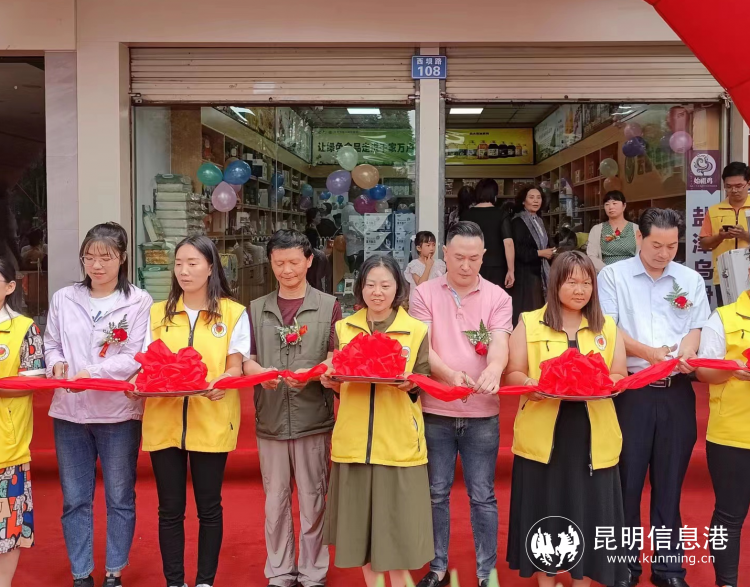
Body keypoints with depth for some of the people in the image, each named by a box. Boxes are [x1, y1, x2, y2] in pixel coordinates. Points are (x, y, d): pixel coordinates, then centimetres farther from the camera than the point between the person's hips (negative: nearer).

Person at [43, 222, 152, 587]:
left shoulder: (138, 301, -4)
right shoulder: (63, 298, 6)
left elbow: (137, 357, -8)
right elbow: (51, 345, 12)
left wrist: (93, 373, -20)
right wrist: (57, 363, -10)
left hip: (119, 413, -3)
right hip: (69, 412, 3)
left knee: (120, 498, 8)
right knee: (75, 499, 11)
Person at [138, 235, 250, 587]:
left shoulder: (233, 313, 2)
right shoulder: (158, 313, 11)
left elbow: (235, 366, -3)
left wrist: (221, 383, -24)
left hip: (211, 421, -2)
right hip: (163, 421, 2)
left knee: (209, 506, 7)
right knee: (169, 508, 8)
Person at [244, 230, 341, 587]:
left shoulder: (328, 306, 3)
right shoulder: (256, 309, 9)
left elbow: (335, 359, -3)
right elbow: (246, 358, 3)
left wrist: (311, 372, -22)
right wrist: (261, 373, -19)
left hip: (314, 417, -2)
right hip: (270, 417, 2)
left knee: (313, 499, 7)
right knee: (275, 499, 11)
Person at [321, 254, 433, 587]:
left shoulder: (417, 331, 0)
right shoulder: (343, 329, 7)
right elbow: (335, 382, 13)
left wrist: (410, 385, -18)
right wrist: (330, 381, -8)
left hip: (399, 441, -2)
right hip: (354, 440, 2)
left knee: (397, 513, 4)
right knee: (360, 512, 11)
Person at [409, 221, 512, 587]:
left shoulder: (497, 297, 1)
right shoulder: (425, 293, 0)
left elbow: (500, 344, -12)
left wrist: (494, 369, -36)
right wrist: (450, 374, -27)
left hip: (481, 413, 0)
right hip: (434, 411, 1)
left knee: (482, 496, 8)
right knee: (437, 493, 12)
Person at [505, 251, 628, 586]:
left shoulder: (607, 327, 10)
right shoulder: (529, 323, 3)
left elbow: (620, 376, 8)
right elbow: (512, 373, 0)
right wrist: (531, 386, -21)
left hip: (592, 437, 2)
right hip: (542, 436, -1)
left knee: (588, 509, 6)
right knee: (543, 510, 6)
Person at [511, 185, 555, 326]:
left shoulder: (539, 221, 16)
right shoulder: (517, 222, -10)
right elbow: (517, 251, -19)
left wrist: (550, 253, 5)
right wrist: (540, 253, -14)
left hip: (540, 272, 8)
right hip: (525, 273, -8)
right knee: (526, 312, -7)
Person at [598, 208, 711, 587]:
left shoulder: (691, 280, 11)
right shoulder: (613, 276, 1)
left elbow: (696, 328, 6)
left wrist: (685, 355, -15)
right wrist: (647, 352, -20)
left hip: (676, 392, 3)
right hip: (629, 390, -2)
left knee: (670, 480, 9)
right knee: (626, 480, 4)